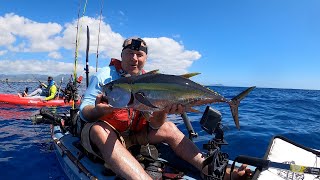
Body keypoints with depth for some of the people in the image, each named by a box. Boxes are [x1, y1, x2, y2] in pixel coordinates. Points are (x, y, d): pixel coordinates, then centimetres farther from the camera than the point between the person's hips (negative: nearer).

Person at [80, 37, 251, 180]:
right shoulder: (104, 75, -8)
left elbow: (154, 125, -6)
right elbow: (83, 112, -13)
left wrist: (163, 111, -30)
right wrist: (98, 110, -37)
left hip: (133, 135, 4)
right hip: (103, 130, -4)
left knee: (168, 128, -9)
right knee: (99, 129, -37)